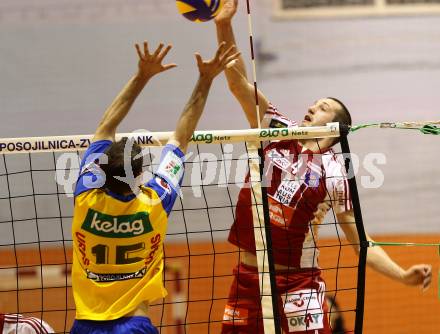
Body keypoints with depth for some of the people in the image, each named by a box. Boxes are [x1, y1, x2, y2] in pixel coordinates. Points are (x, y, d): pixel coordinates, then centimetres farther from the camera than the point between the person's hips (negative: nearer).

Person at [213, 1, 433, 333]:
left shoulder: (334, 173, -4)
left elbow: (359, 242, -3)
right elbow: (238, 82, -3)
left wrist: (403, 275, -18)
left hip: (297, 281, -3)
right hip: (248, 276, 3)